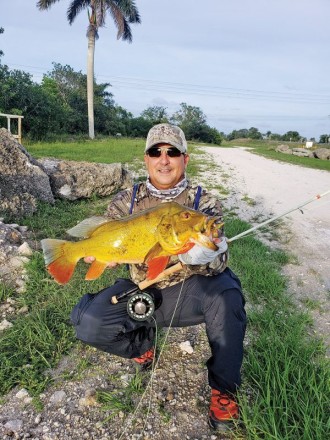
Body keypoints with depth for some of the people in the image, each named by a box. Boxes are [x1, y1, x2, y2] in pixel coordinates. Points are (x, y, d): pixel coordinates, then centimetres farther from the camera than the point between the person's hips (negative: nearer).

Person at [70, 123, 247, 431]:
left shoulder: (204, 202, -6)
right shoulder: (125, 202, -1)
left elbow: (219, 259, -15)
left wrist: (204, 255, -40)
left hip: (189, 293, -1)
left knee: (225, 293, -33)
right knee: (87, 321, -21)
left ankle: (223, 389, -10)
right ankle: (142, 343, 12)